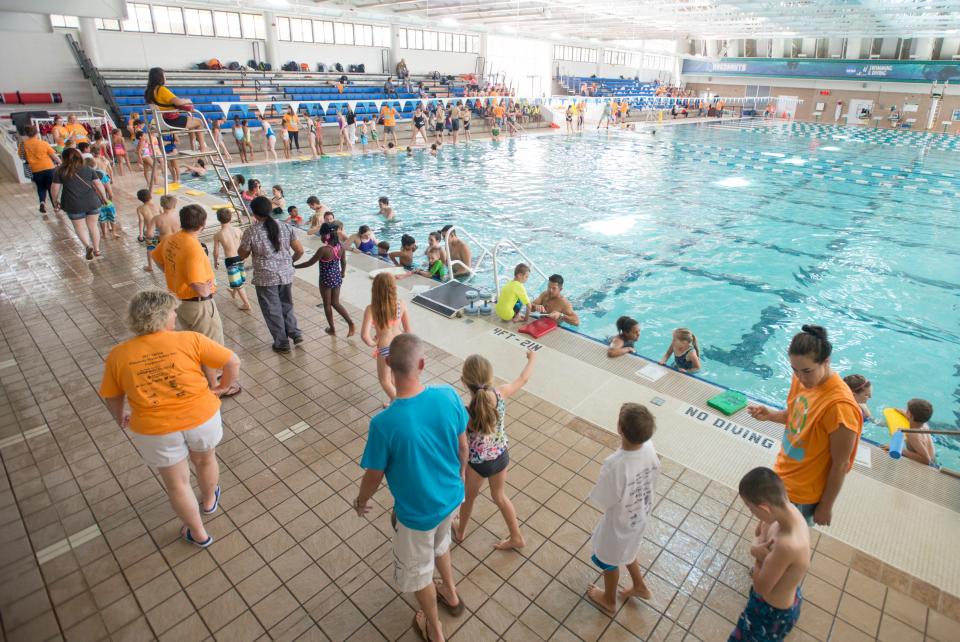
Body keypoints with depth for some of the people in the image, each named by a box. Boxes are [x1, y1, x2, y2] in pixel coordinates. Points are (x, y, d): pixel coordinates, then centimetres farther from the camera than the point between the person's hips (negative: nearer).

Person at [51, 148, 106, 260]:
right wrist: (104, 198, 16)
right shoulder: (88, 169, 4)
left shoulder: (60, 171, -1)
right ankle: (97, 249, 21)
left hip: (74, 205, -2)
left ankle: (88, 246, -9)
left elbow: (54, 189, 0)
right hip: (92, 203, 2)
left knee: (80, 227, 13)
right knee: (93, 226, 16)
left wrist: (55, 201, 16)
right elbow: (99, 185, 3)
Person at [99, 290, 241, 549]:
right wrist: (223, 387, 8)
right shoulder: (190, 340, -12)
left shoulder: (118, 355, -4)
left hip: (155, 431, 1)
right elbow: (233, 362, -10)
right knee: (205, 460, 29)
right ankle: (209, 501, 54)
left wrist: (120, 419, 28)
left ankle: (199, 534, 35)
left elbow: (112, 397, 9)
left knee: (177, 483, 20)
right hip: (201, 418, 0)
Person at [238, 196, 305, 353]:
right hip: (286, 275, 3)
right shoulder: (286, 227, -3)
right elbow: (299, 250, 0)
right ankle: (295, 333, 20)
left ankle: (282, 343, 20)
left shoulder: (251, 232, -12)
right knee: (287, 305, 24)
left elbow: (242, 255, 1)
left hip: (265, 278, -3)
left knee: (272, 311, 11)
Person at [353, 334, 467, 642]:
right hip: (451, 496, 4)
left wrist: (361, 500, 6)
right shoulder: (449, 396, -22)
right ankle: (451, 595, 61)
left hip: (418, 511, -4)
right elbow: (462, 444, -5)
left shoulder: (384, 423, -33)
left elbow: (374, 475, -16)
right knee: (440, 543, 36)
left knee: (417, 570, 26)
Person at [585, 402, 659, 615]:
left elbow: (602, 502, -26)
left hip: (620, 521, -6)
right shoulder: (649, 447, -22)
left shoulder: (614, 465, -42)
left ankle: (609, 601, 53)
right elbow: (652, 476, -2)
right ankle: (640, 587, 58)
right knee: (626, 550, 36)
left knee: (609, 559, 26)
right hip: (641, 514, 6)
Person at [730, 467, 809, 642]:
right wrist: (757, 547, -21)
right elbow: (758, 532, 0)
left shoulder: (787, 545, -44)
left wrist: (759, 552, -17)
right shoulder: (788, 509, -20)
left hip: (774, 612, -7)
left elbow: (761, 587, -29)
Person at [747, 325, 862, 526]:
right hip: (782, 473, 6)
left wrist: (826, 506, -13)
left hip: (804, 494, -6)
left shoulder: (839, 406, -33)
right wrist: (769, 415, -12)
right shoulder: (803, 379, -11)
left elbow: (840, 465, -23)